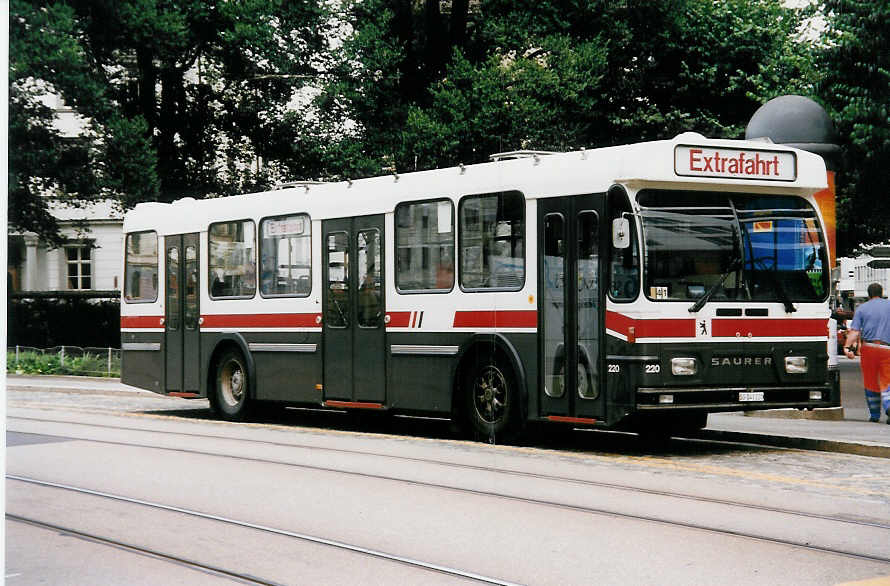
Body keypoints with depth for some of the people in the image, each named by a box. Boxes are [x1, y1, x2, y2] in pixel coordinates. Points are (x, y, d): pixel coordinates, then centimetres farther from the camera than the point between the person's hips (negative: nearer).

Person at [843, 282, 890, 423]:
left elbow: (855, 331, -5)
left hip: (868, 347, 0)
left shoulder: (862, 308, 6)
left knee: (871, 383, 10)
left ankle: (874, 414, 17)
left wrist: (847, 347, -11)